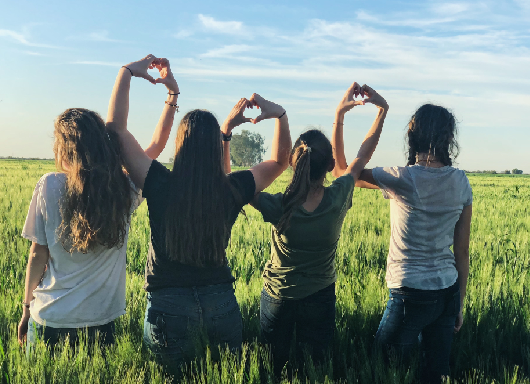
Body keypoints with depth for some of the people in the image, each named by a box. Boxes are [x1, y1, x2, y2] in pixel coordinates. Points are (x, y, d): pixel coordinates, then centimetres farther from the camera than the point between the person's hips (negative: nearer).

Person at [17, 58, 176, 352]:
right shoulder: (125, 190, -7)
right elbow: (156, 147, 9)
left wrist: (27, 307, 8)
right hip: (101, 319, 2)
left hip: (50, 318, -1)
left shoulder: (49, 186, -12)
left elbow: (38, 255, -6)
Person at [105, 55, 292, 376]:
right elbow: (280, 161, 10)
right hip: (222, 304, 3)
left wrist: (128, 72, -3)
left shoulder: (161, 186, -15)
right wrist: (280, 115, 3)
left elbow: (116, 126, -9)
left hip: (169, 307, -2)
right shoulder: (233, 190, -8)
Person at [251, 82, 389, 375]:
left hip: (277, 298, -1)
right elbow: (362, 157, -7)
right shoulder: (338, 199, -23)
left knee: (273, 368, 20)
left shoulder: (278, 208, -28)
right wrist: (382, 110, 1)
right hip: (320, 299, 1)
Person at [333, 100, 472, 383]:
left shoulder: (402, 179, -15)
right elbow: (462, 250, 4)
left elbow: (340, 170, -2)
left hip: (411, 295, -5)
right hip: (448, 293, 5)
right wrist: (460, 304, 13)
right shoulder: (460, 182, 0)